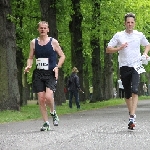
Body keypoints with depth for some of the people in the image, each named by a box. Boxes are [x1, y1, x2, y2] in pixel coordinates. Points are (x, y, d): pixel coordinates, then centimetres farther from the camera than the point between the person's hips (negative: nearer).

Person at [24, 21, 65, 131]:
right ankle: (46, 123, 12)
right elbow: (30, 58, 15)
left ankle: (53, 112, 10)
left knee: (48, 96, -21)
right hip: (38, 74, 3)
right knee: (41, 99, 0)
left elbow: (62, 56, 5)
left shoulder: (53, 42, -1)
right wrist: (29, 66, -5)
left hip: (51, 74, -3)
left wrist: (57, 67, -10)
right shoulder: (34, 42, 8)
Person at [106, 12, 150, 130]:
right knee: (127, 94, 9)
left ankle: (132, 117, -26)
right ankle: (131, 114, 26)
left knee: (135, 90, -19)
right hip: (124, 67, 1)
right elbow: (108, 49, 4)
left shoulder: (139, 35, 7)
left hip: (136, 66, -1)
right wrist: (119, 48, -12)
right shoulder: (118, 36, 3)